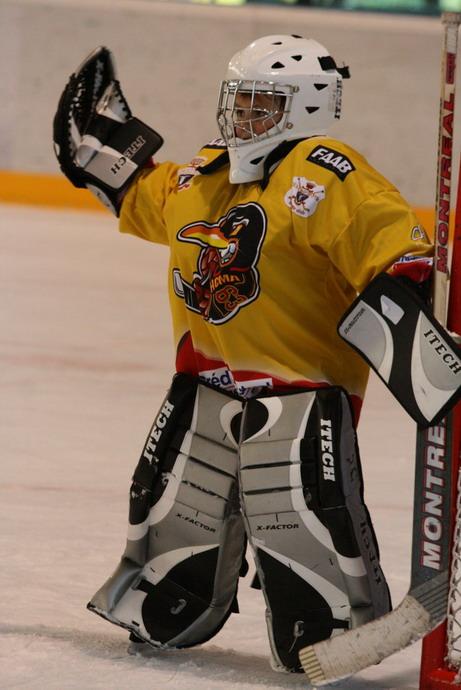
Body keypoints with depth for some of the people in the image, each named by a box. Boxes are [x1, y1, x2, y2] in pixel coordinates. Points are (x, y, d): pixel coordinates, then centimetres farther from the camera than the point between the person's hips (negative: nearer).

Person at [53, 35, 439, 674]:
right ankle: (152, 611, 38)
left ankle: (346, 630, -2)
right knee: (173, 508, 15)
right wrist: (105, 143, 29)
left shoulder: (327, 177, -14)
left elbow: (397, 245, -20)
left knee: (302, 516, -18)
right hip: (208, 378, 7)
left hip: (304, 383, -7)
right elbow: (148, 198, 33)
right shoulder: (201, 177, 12)